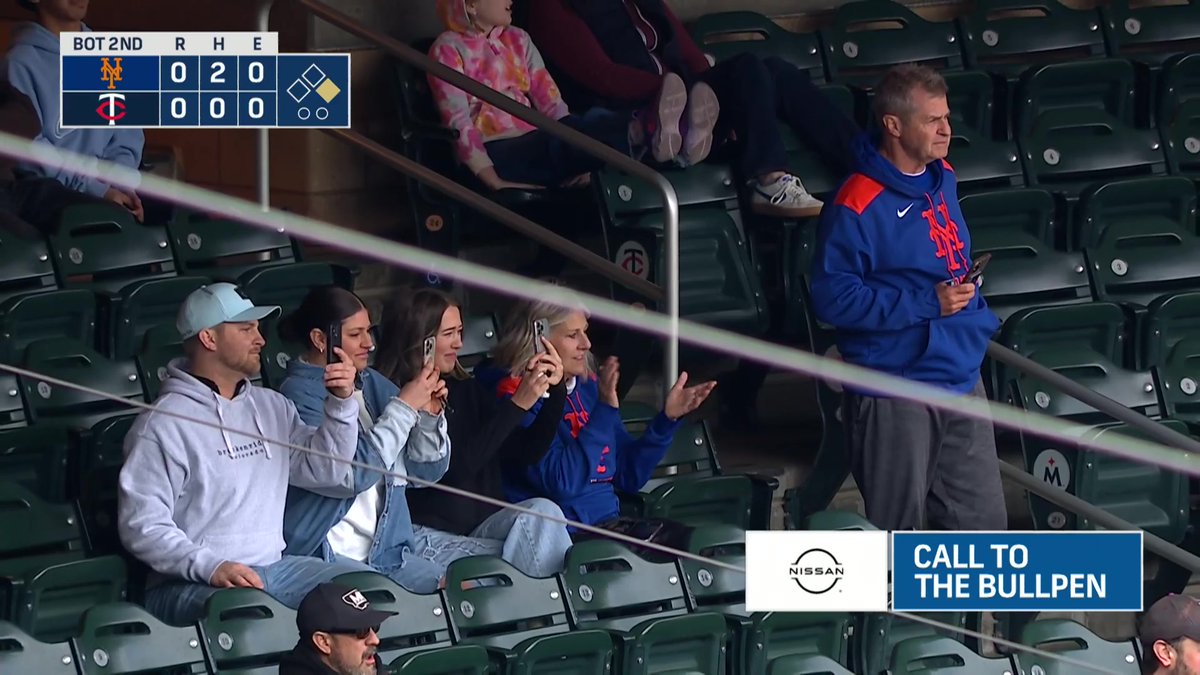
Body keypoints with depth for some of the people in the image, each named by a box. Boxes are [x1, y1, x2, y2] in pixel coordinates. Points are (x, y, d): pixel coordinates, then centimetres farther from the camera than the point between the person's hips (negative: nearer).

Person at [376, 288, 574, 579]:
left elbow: (525, 453, 15)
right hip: (428, 534, -7)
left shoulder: (466, 391, 17)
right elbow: (456, 467, -17)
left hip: (482, 526, 7)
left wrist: (555, 392, 1)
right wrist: (517, 404, -18)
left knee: (543, 510, -24)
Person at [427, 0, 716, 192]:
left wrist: (577, 157, -7)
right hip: (493, 154, -6)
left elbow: (549, 99, 10)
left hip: (534, 148, 6)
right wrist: (492, 180, -22)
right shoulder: (448, 49, 0)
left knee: (579, 130, -29)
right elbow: (458, 121, -10)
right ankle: (648, 130, -64)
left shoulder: (517, 40, 19)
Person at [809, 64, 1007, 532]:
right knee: (897, 533, 4)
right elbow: (834, 298, -22)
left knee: (984, 522, 11)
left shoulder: (942, 179, 8)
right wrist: (927, 303, -22)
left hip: (962, 377, 7)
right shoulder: (857, 208, -18)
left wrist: (978, 321, 15)